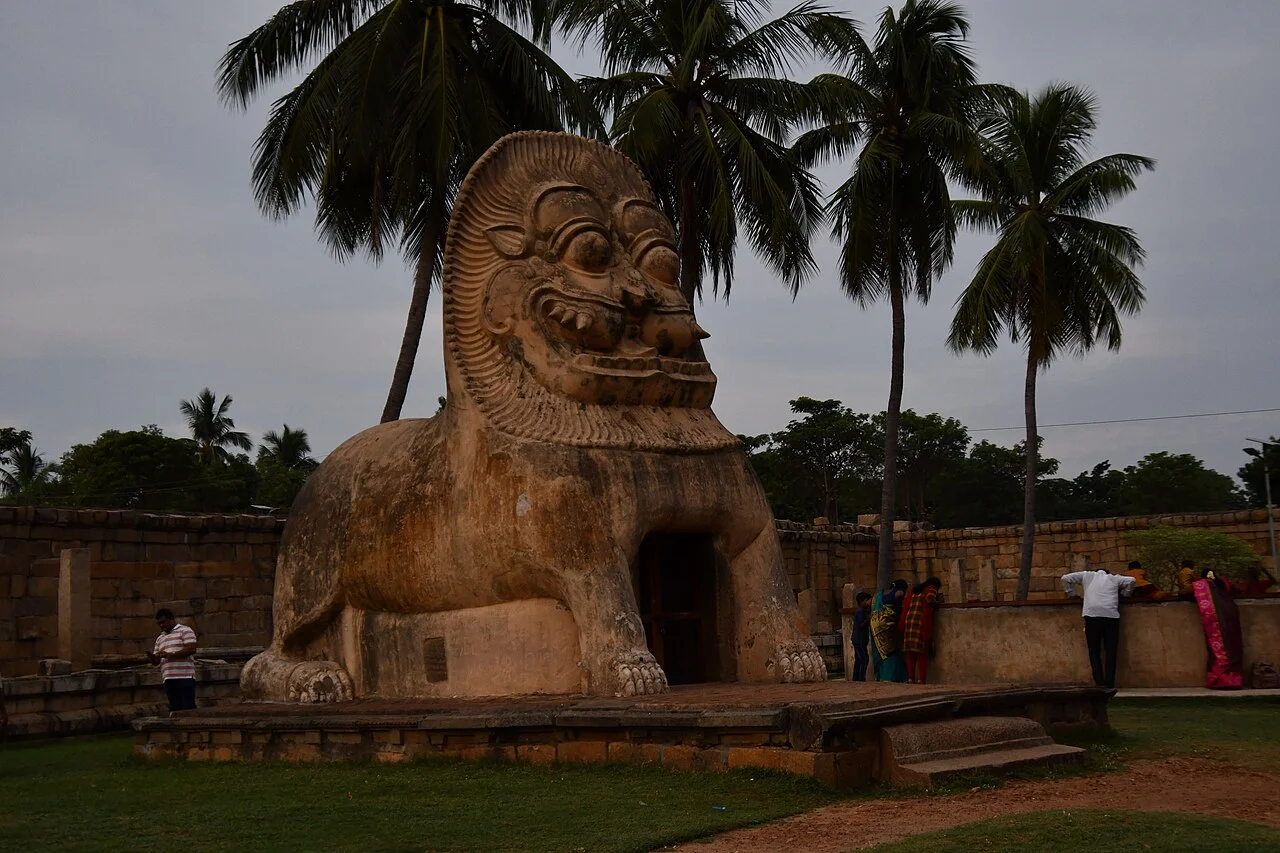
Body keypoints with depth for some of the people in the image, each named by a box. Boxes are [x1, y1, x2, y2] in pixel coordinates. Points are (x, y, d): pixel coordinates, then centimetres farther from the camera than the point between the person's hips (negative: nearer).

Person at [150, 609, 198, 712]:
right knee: (175, 709, 2)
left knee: (188, 708, -10)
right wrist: (151, 656, -3)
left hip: (184, 677, -6)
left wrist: (170, 655, -16)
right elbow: (156, 661, 22)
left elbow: (191, 649, -11)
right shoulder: (160, 638, 24)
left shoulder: (185, 631, 4)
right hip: (168, 679, 6)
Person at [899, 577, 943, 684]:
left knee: (911, 654, 9)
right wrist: (937, 602, 5)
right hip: (922, 623, -5)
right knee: (922, 653, -1)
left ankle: (911, 679, 6)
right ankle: (921, 680, -6)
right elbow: (930, 599, -17)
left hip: (909, 621, 5)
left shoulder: (914, 591, 23)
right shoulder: (931, 589, 6)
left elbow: (905, 606, 15)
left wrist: (902, 626, 12)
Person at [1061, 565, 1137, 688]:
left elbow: (1065, 579, 17)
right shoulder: (1114, 578, 22)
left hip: (1092, 616, 0)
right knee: (1111, 652, 4)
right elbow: (1132, 581, 11)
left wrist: (1072, 593, 26)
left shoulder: (1087, 576, 21)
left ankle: (1100, 683, -5)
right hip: (1112, 616, 0)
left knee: (1094, 652, 6)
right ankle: (1109, 684, -2)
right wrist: (1123, 594, 23)